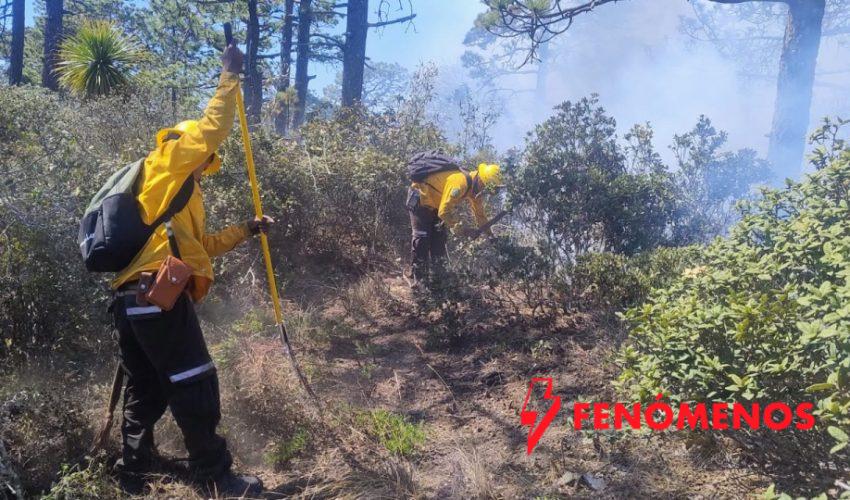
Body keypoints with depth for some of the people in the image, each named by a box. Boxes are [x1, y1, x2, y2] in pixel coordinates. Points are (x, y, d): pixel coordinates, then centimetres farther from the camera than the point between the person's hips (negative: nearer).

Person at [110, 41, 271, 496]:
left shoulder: (178, 194, 29)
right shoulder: (165, 168, 5)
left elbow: (200, 246, 32)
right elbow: (212, 128, -4)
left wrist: (246, 230, 32)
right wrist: (230, 75, 4)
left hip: (132, 298, 10)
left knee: (147, 389, 18)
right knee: (195, 386, -5)